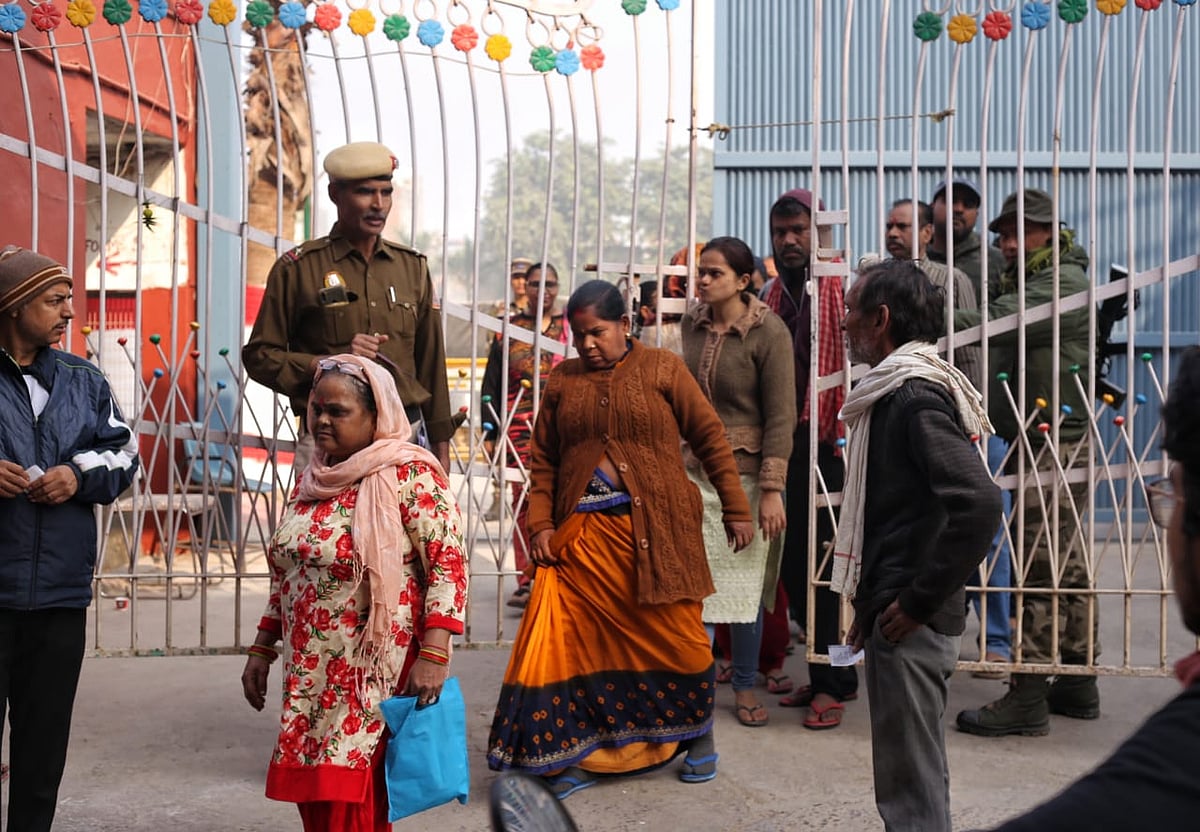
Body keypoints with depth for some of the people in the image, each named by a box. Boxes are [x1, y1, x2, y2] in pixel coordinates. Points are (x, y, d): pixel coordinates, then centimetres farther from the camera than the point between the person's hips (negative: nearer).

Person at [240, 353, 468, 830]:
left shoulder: (409, 475, -10)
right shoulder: (312, 478, 12)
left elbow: (447, 563, -15)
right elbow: (285, 576, 19)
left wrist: (433, 654, -22)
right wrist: (262, 650, 18)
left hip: (376, 674, -7)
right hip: (312, 675, 7)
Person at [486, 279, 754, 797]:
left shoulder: (662, 369, 1)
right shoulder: (562, 381, 10)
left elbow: (710, 438, 2)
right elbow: (544, 460, 11)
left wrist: (735, 508, 0)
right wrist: (541, 523, 0)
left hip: (656, 531, -2)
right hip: (583, 533, 2)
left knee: (674, 634, 5)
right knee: (579, 639, -1)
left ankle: (699, 732, 30)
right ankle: (578, 754, 15)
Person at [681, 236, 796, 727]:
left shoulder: (769, 333, -11)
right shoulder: (693, 325, 4)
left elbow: (781, 417, -12)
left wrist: (772, 489, -17)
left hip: (744, 471, -4)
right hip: (693, 468, 4)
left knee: (744, 582, 4)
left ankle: (745, 687, 20)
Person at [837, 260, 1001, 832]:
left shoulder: (917, 396, -17)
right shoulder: (896, 391, 14)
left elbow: (979, 502, -29)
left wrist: (919, 599, -21)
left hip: (912, 625, -10)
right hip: (894, 614, 10)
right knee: (911, 774, 19)